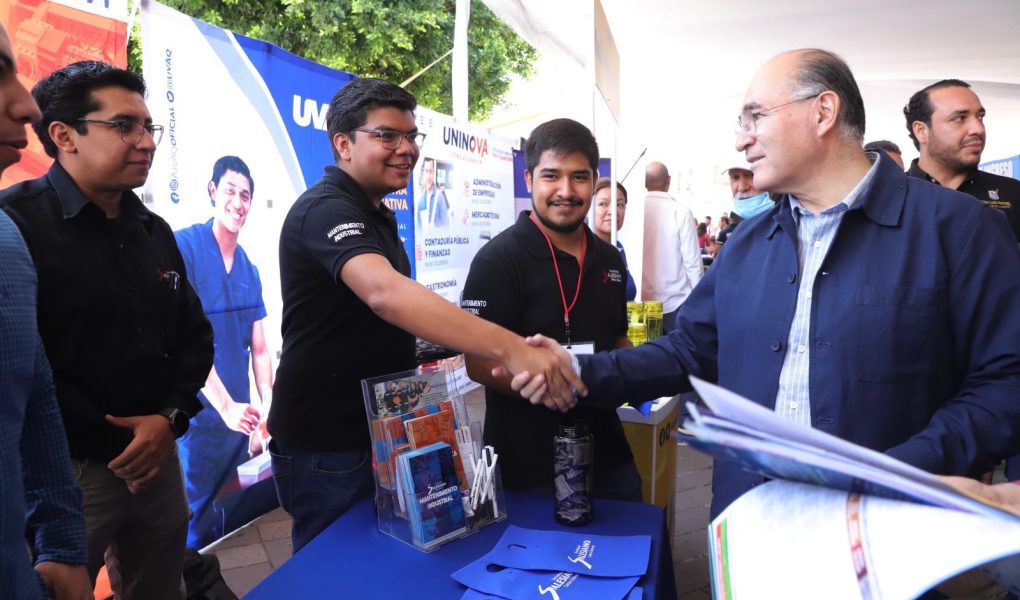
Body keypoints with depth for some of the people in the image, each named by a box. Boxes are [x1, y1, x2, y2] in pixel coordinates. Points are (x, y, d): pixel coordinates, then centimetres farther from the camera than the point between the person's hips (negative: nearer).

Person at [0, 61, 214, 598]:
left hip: (157, 462, 7)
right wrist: (111, 440, -13)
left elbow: (194, 334, 13)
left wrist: (171, 417, -4)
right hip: (63, 473, -6)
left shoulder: (154, 231, 11)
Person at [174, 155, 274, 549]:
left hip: (239, 417, 6)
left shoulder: (249, 270, 7)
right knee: (194, 529, 6)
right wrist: (226, 406, -21)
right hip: (197, 415, -6)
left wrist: (267, 411, -3)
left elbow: (259, 349, 7)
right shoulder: (183, 246, -11)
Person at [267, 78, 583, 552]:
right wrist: (511, 348, -49)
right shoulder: (326, 208, -21)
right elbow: (385, 294, -40)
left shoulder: (375, 213, 11)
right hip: (325, 444, -9)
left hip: (376, 429, 9)